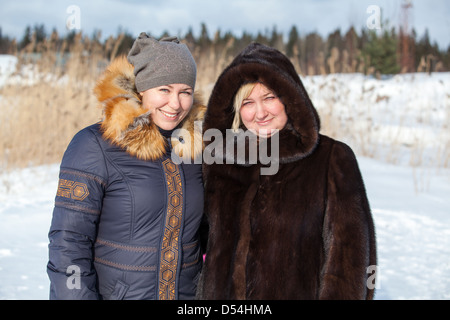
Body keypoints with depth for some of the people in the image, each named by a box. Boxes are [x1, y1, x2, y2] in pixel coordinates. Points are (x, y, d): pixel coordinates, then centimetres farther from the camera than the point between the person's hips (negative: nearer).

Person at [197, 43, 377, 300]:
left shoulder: (332, 159, -9)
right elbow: (214, 249, 11)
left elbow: (349, 256, -10)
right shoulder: (223, 161, 3)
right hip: (224, 293, 4)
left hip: (302, 291, -3)